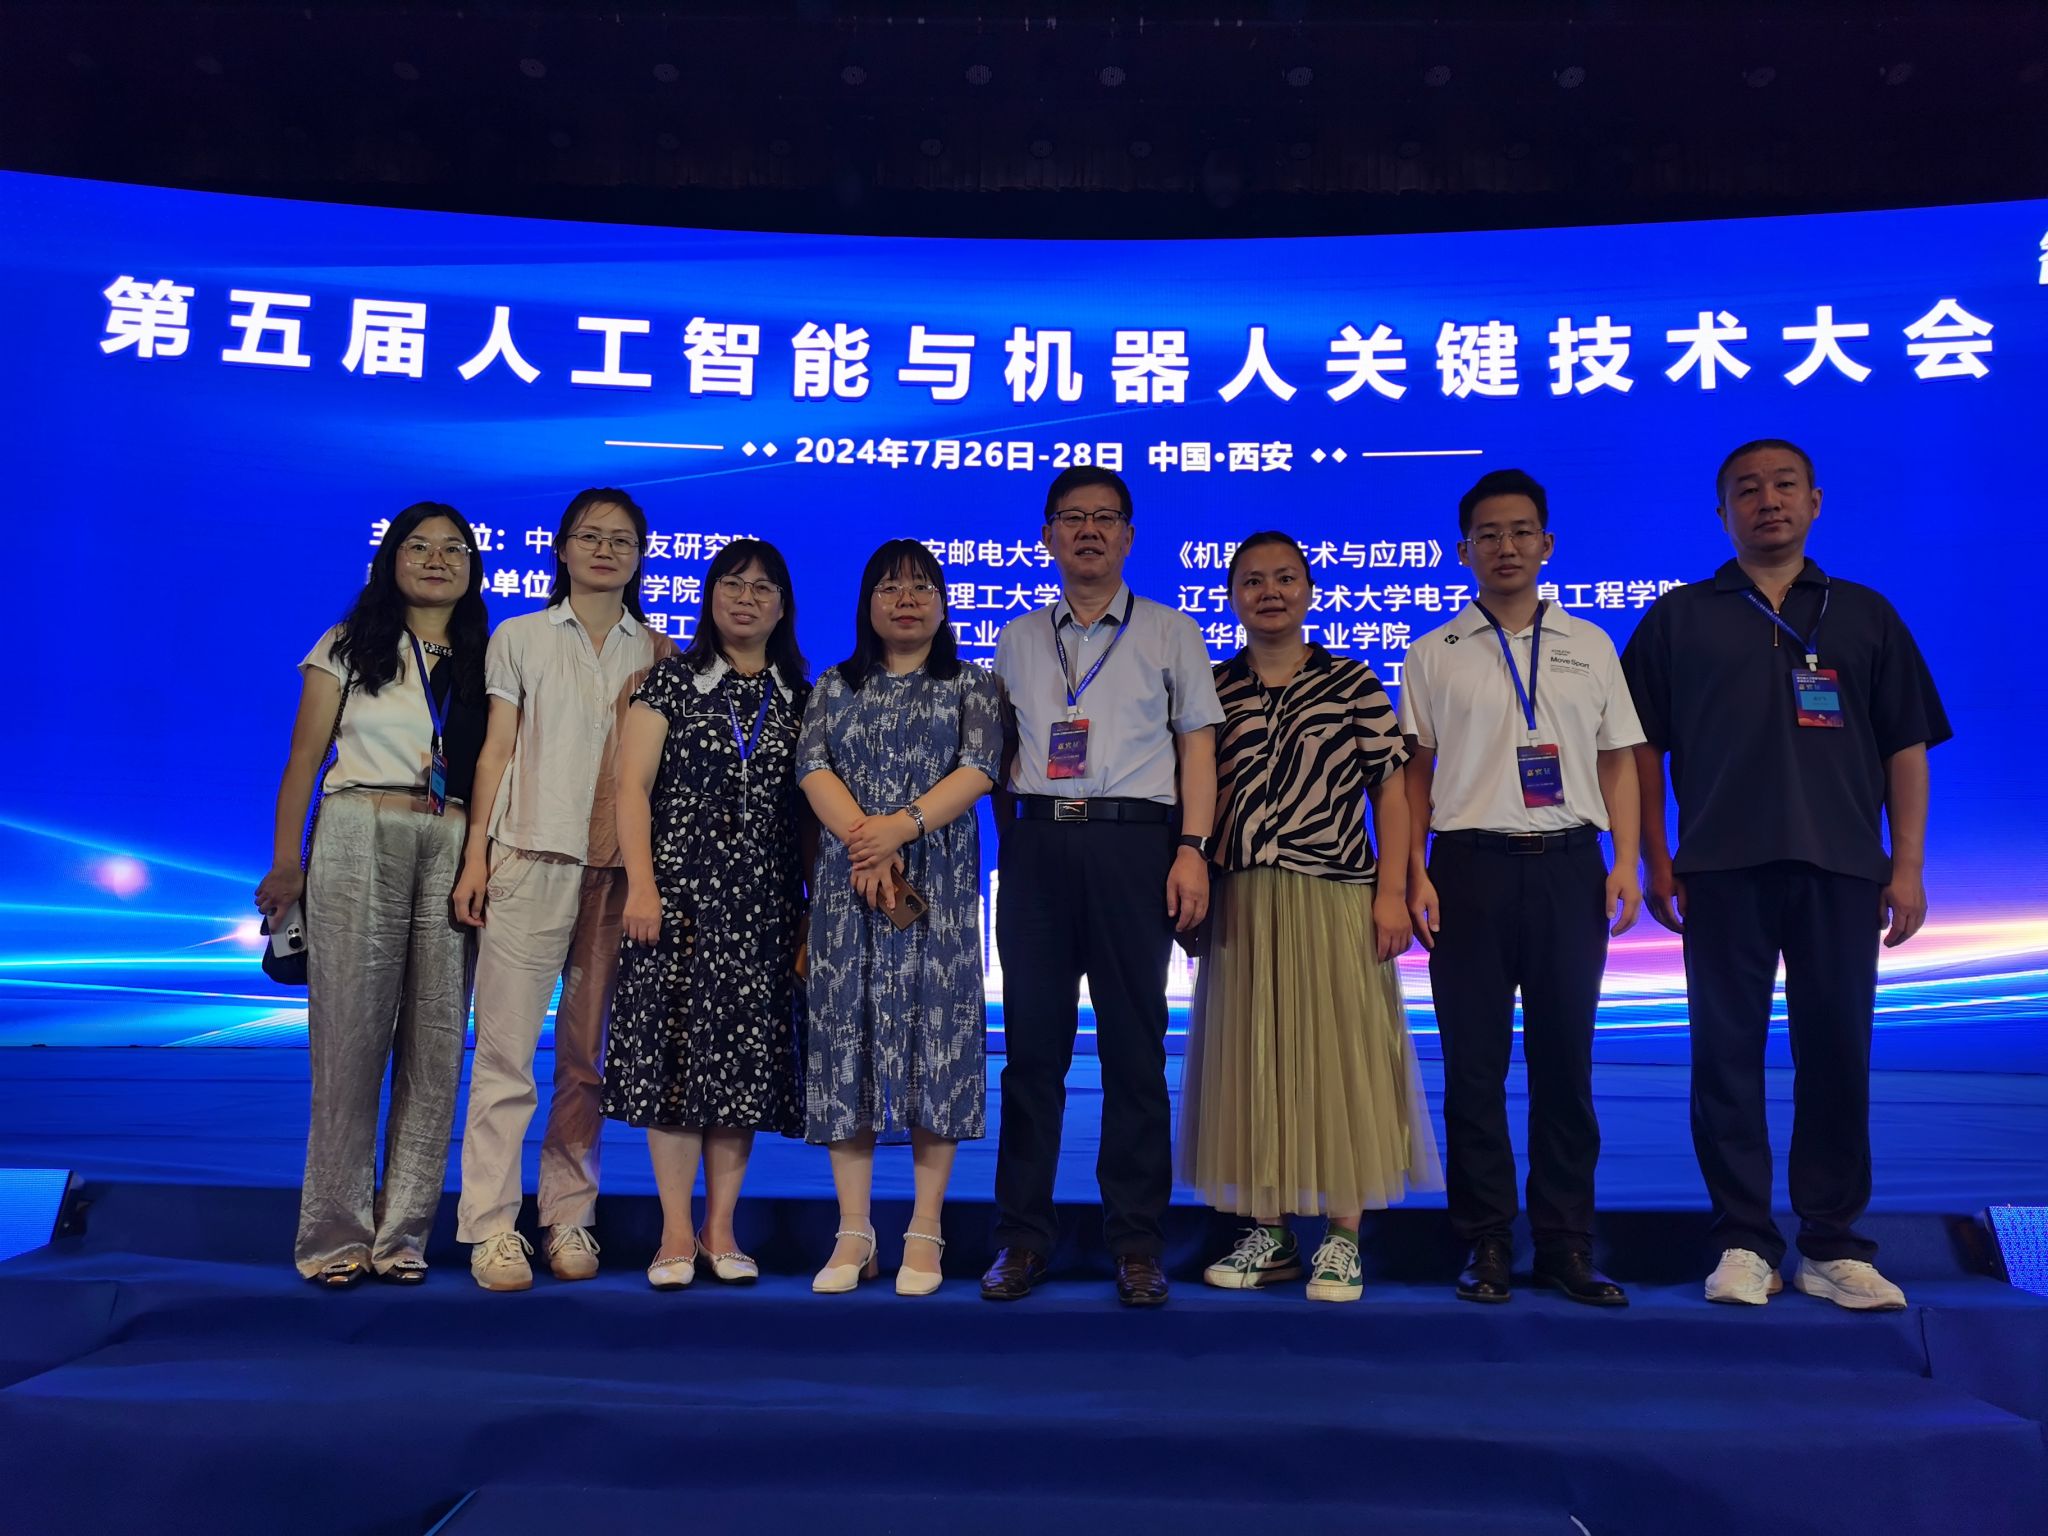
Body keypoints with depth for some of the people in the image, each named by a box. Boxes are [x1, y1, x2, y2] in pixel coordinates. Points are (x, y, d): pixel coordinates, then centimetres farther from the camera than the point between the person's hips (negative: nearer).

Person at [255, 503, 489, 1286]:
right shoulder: (349, 646, 11)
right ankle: (335, 1233, 3)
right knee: (351, 1033, -4)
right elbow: (305, 757, 5)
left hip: (453, 851, 2)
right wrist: (287, 860, -3)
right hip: (359, 841, -2)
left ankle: (403, 1233, 6)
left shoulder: (484, 660, 16)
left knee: (435, 1043, -1)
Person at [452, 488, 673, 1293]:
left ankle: (569, 1219, 13)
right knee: (505, 1049, -4)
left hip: (620, 866, 1)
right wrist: (476, 854, -1)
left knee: (589, 1057, 4)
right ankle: (492, 1227, 3)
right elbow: (496, 751, 8)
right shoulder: (519, 638, 11)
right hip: (531, 857, -1)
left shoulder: (658, 652, 13)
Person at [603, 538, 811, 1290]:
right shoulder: (673, 680, 5)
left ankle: (721, 1230, 13)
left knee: (746, 1055, 2)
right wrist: (641, 883, -11)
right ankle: (677, 1233, 8)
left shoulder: (798, 698, 11)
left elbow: (809, 806, 10)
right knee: (672, 1050, -2)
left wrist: (814, 904, 4)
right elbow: (632, 785, -1)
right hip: (679, 890, -2)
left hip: (763, 902, 2)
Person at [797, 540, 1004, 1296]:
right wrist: (863, 841, -16)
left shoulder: (973, 685, 10)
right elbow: (812, 765, 1)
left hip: (939, 884, -2)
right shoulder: (834, 687, 16)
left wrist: (903, 826, -19)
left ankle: (925, 1233, 5)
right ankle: (854, 1232, 9)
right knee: (846, 1038, 1)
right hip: (847, 884, 2)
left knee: (936, 1036, -4)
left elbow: (978, 768, -5)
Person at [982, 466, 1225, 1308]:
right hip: (1037, 840, 2)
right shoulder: (1017, 640, 17)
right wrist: (1011, 845, 6)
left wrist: (1192, 848, -6)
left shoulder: (1170, 632, 11)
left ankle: (1136, 1242, 10)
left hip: (1133, 837, -2)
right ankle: (1021, 1236, 12)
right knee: (1032, 1040, 3)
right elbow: (998, 753, 16)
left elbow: (1197, 747, 5)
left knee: (1134, 1042, 1)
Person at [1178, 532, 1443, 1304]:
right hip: (1240, 905, 2)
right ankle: (1268, 1234, 18)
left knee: (1339, 1060, 0)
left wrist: (1391, 893, -7)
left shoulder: (1354, 684, 3)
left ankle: (1342, 1239, 11)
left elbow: (1389, 791, 1)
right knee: (1250, 1062, 6)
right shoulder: (1211, 690, 9)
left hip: (1335, 900, -2)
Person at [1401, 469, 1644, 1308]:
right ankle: (1485, 1243, 13)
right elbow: (1415, 772, 6)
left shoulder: (1590, 646, 12)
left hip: (1567, 865, 1)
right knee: (1474, 1063, 3)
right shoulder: (1433, 654, 7)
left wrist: (1626, 862, 0)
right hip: (1470, 866, -1)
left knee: (1565, 1058, 5)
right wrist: (1414, 875, -3)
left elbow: (1618, 761, 11)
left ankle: (1566, 1243, 15)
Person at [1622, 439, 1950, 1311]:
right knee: (1727, 1054, 1)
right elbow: (1644, 747, 6)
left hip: (1840, 868, 1)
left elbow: (1907, 748, 10)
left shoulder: (1864, 616, 13)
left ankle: (1833, 1245, 14)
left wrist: (1908, 865, 1)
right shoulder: (1678, 618, 9)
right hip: (1722, 869, -1)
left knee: (1837, 1053, 3)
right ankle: (1744, 1241, 11)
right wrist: (1656, 859, -1)